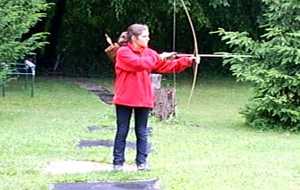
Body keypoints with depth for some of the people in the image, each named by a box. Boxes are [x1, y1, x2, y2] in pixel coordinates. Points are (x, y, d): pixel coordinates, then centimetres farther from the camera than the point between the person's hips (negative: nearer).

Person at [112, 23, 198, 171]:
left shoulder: (149, 53, 8)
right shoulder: (123, 52, -8)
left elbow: (168, 66, 4)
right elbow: (138, 63, -23)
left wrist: (188, 61, -7)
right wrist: (158, 57, -17)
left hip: (143, 99, 4)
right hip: (125, 99, -4)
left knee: (142, 133, 7)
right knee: (122, 132, 3)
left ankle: (142, 162, 15)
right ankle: (118, 162, 11)